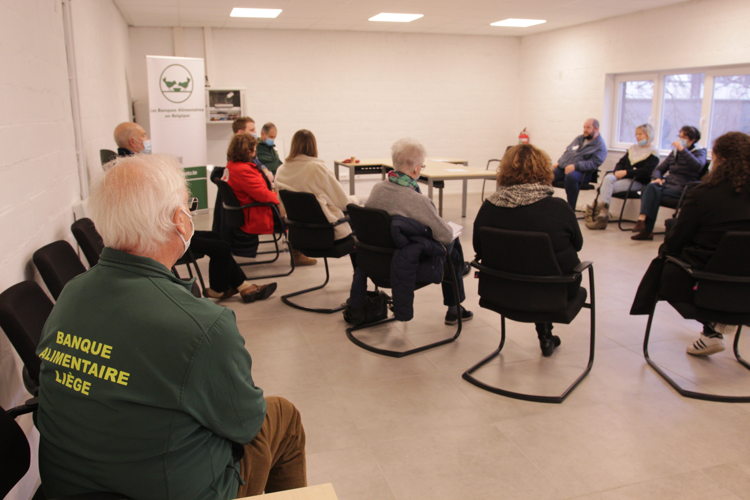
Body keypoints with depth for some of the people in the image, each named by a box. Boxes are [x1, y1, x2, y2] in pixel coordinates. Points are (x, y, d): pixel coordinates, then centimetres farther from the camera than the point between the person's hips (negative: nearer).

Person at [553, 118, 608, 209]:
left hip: (581, 172, -6)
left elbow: (593, 163, -14)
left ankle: (570, 209, -30)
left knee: (571, 176, -41)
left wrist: (575, 166, -25)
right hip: (563, 167, 7)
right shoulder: (579, 138, 20)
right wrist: (558, 162, 8)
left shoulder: (600, 146, -1)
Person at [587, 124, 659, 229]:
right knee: (608, 178, -29)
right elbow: (621, 163, 20)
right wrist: (617, 172, -3)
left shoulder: (653, 153, 1)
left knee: (608, 187, -28)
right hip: (622, 176, 6)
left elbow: (646, 171, -12)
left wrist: (626, 172, -19)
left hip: (638, 182, -5)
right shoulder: (632, 148, 24)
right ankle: (602, 213, -42)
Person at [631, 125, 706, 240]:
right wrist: (657, 178, -1)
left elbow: (698, 166, -18)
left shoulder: (699, 152, 6)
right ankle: (642, 220, -41)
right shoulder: (674, 152, 24)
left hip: (682, 188, -5)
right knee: (651, 187, -29)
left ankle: (646, 229, -34)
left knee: (656, 192, -31)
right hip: (667, 183, 5)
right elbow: (659, 169, 22)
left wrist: (682, 150, -20)